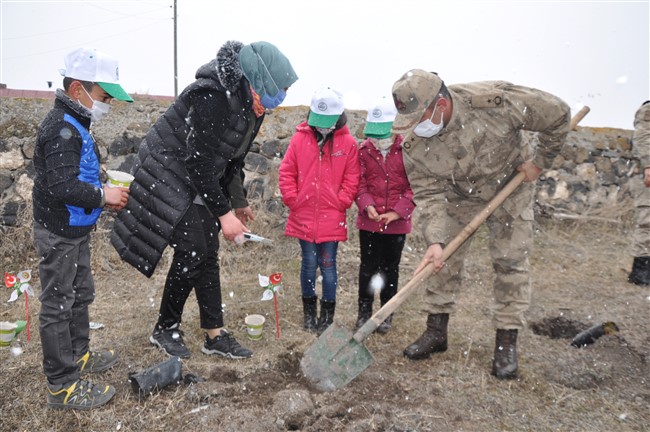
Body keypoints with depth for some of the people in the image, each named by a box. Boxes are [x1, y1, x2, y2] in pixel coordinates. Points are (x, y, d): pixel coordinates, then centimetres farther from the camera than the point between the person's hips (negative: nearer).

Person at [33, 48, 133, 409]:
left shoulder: (75, 125, 10)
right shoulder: (62, 129, -21)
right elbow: (62, 186, -30)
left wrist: (104, 195, 5)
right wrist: (103, 195, -19)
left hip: (76, 231, 10)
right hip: (60, 234, -10)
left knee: (81, 295, 22)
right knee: (58, 305, 0)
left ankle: (78, 356, 40)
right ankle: (63, 386, 11)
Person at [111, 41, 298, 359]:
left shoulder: (251, 103, 0)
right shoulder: (212, 96, -28)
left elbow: (233, 157, 11)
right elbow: (200, 163, -27)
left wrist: (239, 202, 16)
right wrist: (224, 213, -24)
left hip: (201, 180, 8)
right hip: (169, 174, -8)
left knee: (208, 253, 6)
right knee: (191, 251, -10)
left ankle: (215, 336, 14)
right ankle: (165, 329, 12)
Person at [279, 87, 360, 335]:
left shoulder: (348, 143, -1)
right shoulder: (300, 138, 1)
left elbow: (351, 179, 2)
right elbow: (286, 172, 4)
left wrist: (341, 203, -6)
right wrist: (292, 199, -2)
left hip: (332, 218, -1)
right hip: (304, 216, 1)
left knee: (328, 266, 5)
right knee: (309, 264, 10)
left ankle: (327, 316, 19)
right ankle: (309, 312, 26)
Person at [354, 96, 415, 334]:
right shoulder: (364, 150, -1)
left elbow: (415, 186, -7)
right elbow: (360, 182, 1)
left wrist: (398, 211, -16)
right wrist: (367, 205, -16)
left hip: (397, 222, -1)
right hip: (369, 221, 1)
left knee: (391, 269, 13)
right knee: (368, 267, 10)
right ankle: (364, 312, 25)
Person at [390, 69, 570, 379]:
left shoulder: (495, 101, -35)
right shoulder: (413, 146, -26)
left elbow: (557, 114, -21)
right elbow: (429, 194, -22)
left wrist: (540, 161, -14)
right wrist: (435, 240, -35)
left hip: (511, 186, -2)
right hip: (457, 196, 2)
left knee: (511, 262, -2)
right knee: (443, 259, 0)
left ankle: (506, 341, 11)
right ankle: (436, 330, 16)